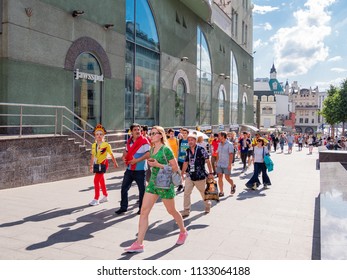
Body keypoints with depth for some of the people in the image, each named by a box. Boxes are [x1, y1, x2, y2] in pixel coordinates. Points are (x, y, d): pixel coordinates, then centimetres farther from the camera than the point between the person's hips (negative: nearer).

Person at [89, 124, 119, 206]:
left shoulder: (106, 145, -11)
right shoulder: (94, 145, 5)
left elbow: (111, 155, -1)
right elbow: (93, 156, 12)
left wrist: (115, 163, 6)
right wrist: (91, 165, 12)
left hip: (103, 164, -6)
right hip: (97, 165, 6)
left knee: (96, 180, -12)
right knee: (101, 181, 16)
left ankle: (96, 199, -5)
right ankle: (105, 196, 32)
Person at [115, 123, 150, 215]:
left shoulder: (144, 141, -10)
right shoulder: (129, 141, 9)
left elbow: (148, 154, -18)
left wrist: (137, 160, -22)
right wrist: (124, 157, 2)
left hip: (140, 170, -6)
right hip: (129, 169, 6)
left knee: (142, 190, 5)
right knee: (124, 188, 8)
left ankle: (141, 208, 20)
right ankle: (123, 207, 21)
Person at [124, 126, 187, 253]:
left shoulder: (166, 149, -13)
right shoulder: (152, 149, 9)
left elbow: (175, 167, -14)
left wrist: (158, 165, -19)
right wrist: (150, 163, 6)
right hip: (153, 183, 7)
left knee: (171, 211, 12)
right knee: (144, 211, -3)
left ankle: (183, 232, 39)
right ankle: (139, 244, 1)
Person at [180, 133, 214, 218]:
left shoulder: (201, 149, -11)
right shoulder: (188, 151, 4)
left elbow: (207, 161, -10)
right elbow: (186, 163, 13)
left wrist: (210, 173, -13)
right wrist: (182, 174, 14)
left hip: (200, 175, -4)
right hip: (189, 176, 4)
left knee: (203, 192, 14)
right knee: (186, 193, -3)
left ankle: (208, 205, 40)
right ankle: (186, 210, 6)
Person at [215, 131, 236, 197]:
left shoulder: (229, 144, -10)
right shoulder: (219, 144, 9)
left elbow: (231, 155, -13)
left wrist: (230, 164, -18)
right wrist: (217, 162, 11)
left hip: (226, 165, -6)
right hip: (219, 164, 6)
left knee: (227, 178, 1)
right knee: (220, 177, 2)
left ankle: (233, 186, 31)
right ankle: (221, 192, 10)